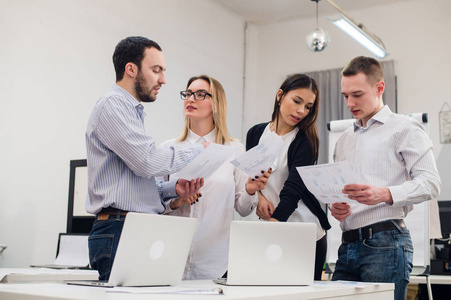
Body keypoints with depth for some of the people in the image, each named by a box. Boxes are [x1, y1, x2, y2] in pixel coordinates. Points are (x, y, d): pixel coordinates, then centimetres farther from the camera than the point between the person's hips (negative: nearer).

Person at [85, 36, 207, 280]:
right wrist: (199, 150, -5)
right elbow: (148, 162, -19)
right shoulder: (113, 105, -6)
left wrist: (173, 189, 8)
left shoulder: (131, 111, 25)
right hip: (119, 232, -9)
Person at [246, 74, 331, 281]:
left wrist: (271, 227, -31)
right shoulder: (256, 133, 7)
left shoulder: (304, 141, -7)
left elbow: (293, 189, -19)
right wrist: (258, 196, -6)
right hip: (269, 229, 3)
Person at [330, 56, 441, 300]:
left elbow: (431, 183, -8)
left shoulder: (404, 129, 2)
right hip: (348, 245, 6)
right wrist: (334, 206, 2)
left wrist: (384, 194, -23)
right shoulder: (344, 140, 23)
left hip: (385, 242, -6)